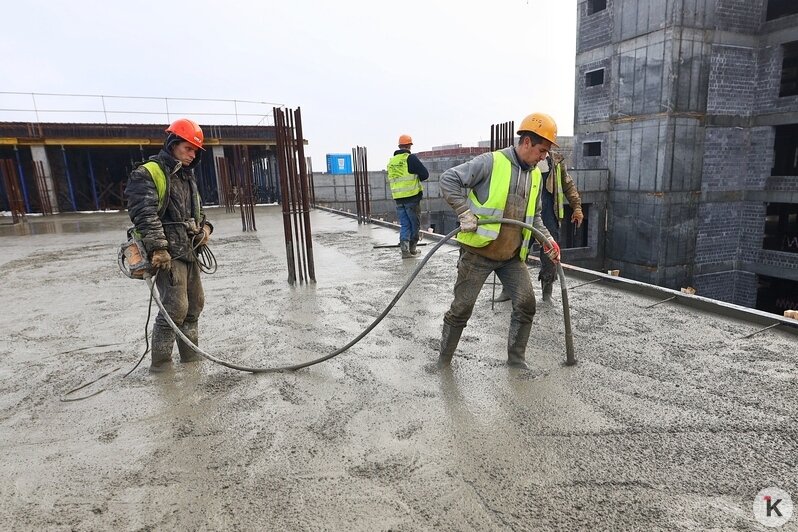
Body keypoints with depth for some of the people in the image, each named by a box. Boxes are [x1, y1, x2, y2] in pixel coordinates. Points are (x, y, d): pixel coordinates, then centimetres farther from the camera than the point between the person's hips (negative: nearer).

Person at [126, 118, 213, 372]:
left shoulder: (187, 176, 19)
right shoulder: (147, 174, -8)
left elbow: (197, 209, 28)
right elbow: (144, 214, -19)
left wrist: (204, 226, 7)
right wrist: (158, 247, -28)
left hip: (189, 251, 9)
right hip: (168, 254, -9)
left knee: (195, 304, 12)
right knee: (175, 308, -12)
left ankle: (191, 355, 24)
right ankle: (160, 362, 3)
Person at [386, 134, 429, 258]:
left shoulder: (391, 161, 9)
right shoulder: (410, 158, -10)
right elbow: (425, 174, -9)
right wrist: (415, 178, 10)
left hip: (398, 198, 5)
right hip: (412, 197, -5)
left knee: (404, 224, 10)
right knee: (415, 223, 9)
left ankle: (404, 249, -1)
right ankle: (412, 248, 17)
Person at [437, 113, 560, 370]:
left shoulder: (535, 175, 11)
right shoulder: (491, 162, -12)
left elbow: (534, 216, 20)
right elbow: (449, 179, -14)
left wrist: (548, 240, 6)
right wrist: (465, 212, -21)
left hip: (512, 255, 6)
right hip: (478, 252, -6)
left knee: (526, 303, 1)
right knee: (461, 308, 1)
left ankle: (516, 358, 18)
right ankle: (443, 360, 19)